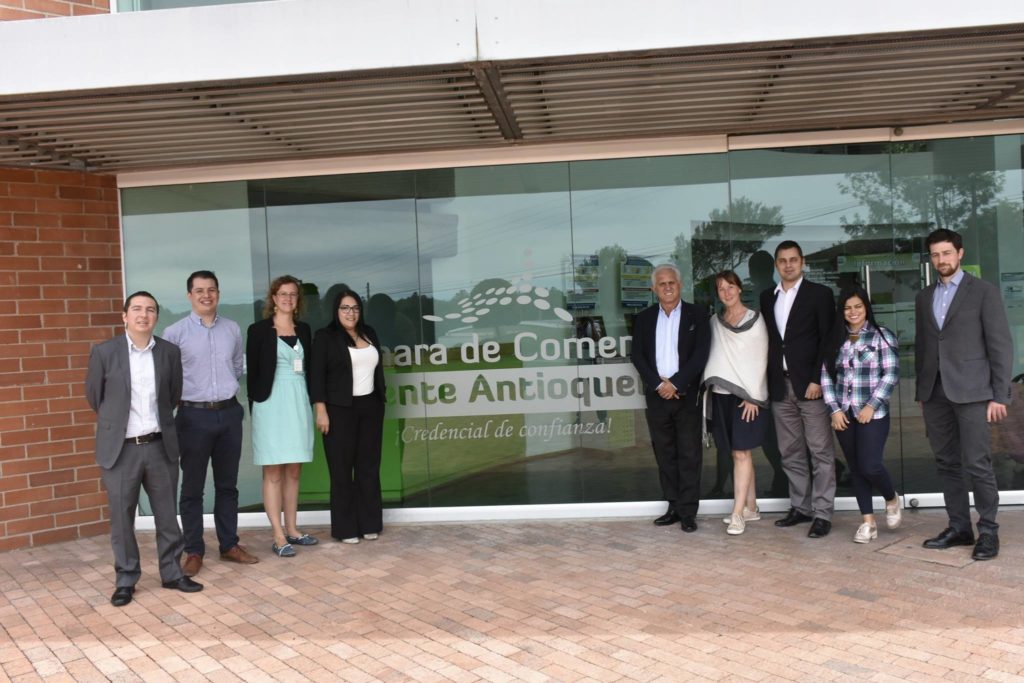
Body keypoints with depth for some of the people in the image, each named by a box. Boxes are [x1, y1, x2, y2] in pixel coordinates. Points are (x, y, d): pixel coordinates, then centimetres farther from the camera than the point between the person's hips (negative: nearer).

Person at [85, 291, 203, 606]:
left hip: (160, 446, 2)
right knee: (121, 518, 6)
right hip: (120, 448, -2)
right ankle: (125, 580, 20)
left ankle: (172, 572, 24)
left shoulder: (170, 352, 2)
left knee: (167, 515, 10)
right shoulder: (104, 352, -5)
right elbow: (94, 396, 8)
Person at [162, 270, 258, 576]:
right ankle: (194, 551, 15)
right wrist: (181, 400, 1)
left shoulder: (233, 329, 6)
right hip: (194, 415, -3)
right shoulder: (174, 332, -7)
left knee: (227, 484, 12)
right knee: (192, 487, 5)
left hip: (229, 413, 4)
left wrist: (227, 391, 12)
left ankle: (229, 545, 23)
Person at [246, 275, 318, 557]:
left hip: (299, 402, 5)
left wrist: (311, 402, 8)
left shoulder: (304, 330, 11)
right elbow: (252, 371, -3)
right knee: (273, 472, -2)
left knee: (293, 471, 9)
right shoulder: (259, 329, -2)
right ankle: (279, 537, 1)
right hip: (272, 403, -5)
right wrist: (256, 407, -6)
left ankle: (292, 530, 18)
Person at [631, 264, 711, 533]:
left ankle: (688, 511, 4)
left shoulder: (696, 316, 1)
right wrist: (659, 384, -10)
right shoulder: (644, 318, 9)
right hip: (657, 396, 3)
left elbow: (700, 355, -7)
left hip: (687, 395, -3)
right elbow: (637, 356, 2)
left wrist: (675, 383, -13)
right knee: (665, 454, 8)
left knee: (689, 455, -1)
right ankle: (674, 507, 16)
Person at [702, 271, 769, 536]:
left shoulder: (755, 320, -1)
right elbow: (713, 358, 12)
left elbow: (761, 359, -5)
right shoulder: (715, 322, 11)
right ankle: (751, 508, 18)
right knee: (738, 453, 9)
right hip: (721, 394, 5)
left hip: (746, 394, -4)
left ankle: (737, 513, -8)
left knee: (741, 453, -9)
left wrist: (753, 396, -11)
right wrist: (708, 389, 1)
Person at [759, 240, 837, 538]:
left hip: (810, 384, -5)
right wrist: (768, 382, 5)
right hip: (780, 386, 5)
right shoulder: (767, 297, 14)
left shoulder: (820, 294, 0)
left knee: (821, 452, -2)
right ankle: (800, 507, 19)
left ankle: (822, 513, 3)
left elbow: (828, 340, -5)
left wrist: (817, 379, -13)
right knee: (790, 452, 9)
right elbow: (767, 340, 12)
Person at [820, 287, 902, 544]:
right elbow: (826, 376, 6)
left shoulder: (881, 336, -2)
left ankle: (892, 499, 21)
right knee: (855, 468, 7)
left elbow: (891, 374, -7)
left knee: (870, 466, -11)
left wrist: (871, 406, -12)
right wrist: (834, 409, -3)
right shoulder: (835, 340, 9)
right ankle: (867, 522, 16)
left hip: (872, 414, -4)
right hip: (843, 414, 4)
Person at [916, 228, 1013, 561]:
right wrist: (921, 393, 13)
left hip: (971, 392, -5)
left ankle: (988, 530, 7)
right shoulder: (924, 297, 15)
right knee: (947, 464, 8)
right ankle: (959, 527, 16)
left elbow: (1001, 344, -3)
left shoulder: (983, 291, 1)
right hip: (935, 393, 5)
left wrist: (999, 395, -8)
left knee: (977, 464, -5)